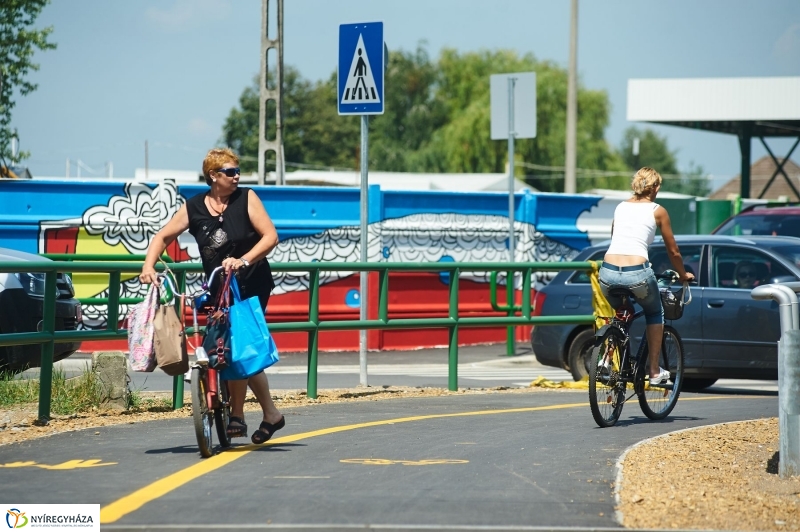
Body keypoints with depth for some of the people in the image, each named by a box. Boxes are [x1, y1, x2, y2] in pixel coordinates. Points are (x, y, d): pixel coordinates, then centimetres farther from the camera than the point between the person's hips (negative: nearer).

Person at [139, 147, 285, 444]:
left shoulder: (246, 198, -7)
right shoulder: (193, 208, 0)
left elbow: (270, 236, -14)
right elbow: (163, 237, 6)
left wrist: (243, 260, -27)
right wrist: (148, 266, -12)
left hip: (251, 286, -4)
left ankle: (237, 415, 1)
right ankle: (270, 414, 16)